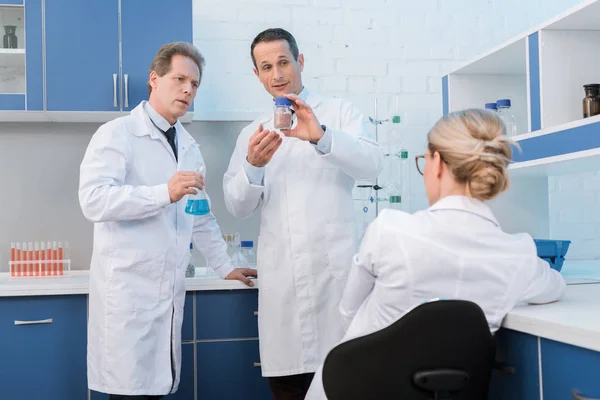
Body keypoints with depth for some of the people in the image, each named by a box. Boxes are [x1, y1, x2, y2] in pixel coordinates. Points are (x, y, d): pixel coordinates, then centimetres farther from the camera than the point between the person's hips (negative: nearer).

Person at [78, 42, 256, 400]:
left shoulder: (189, 146, 16)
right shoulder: (117, 134, -6)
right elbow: (93, 200, -19)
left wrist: (224, 266, 25)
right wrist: (165, 193, -26)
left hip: (170, 289, 6)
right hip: (128, 290, -6)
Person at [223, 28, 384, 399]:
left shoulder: (340, 112, 6)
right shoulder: (252, 133, 15)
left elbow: (373, 164, -11)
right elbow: (238, 206, 7)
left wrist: (320, 136, -27)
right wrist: (253, 165, -13)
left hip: (335, 267, -3)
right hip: (281, 275, 3)